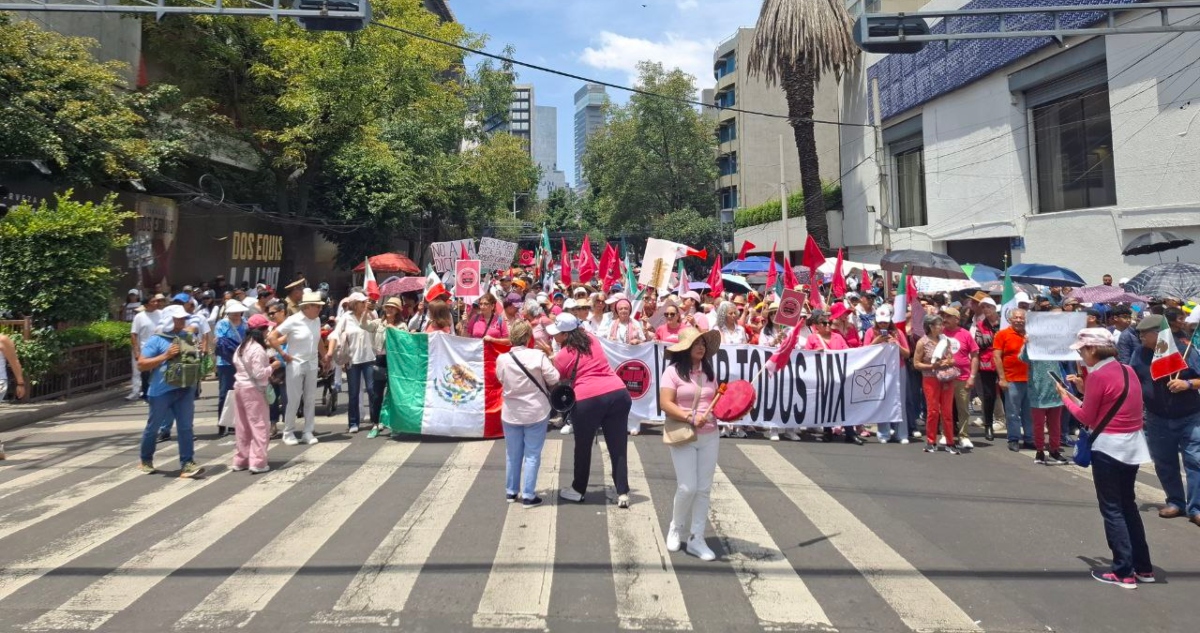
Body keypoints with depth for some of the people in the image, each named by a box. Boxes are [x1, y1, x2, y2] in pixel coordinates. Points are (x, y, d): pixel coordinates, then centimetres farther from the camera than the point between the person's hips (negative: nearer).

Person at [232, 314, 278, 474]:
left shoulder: (241, 347, 12)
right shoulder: (257, 349, -16)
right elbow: (259, 374, -21)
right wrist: (272, 366, -6)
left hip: (239, 387, 9)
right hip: (253, 389, -9)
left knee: (243, 427, 14)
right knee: (260, 426, -3)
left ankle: (241, 460, 21)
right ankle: (258, 462, -4)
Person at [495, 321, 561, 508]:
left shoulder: (502, 359, -8)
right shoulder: (538, 355, -16)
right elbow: (554, 379, -12)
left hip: (511, 413, 3)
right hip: (536, 412, -3)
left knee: (512, 454, 17)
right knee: (532, 455, 6)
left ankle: (511, 492, 29)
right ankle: (528, 496, 7)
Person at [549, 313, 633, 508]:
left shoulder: (562, 356, -1)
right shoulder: (591, 339, 14)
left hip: (588, 401, -4)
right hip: (619, 394, 5)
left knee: (583, 447, 15)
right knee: (618, 447, 9)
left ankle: (578, 490, 31)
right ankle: (623, 493, 10)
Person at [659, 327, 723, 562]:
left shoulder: (709, 372, 9)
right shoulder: (673, 371, -9)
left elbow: (717, 401, 15)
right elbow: (665, 404, -15)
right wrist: (690, 417, -24)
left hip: (709, 437, 5)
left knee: (703, 489, 5)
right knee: (688, 487, -6)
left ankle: (696, 539, 15)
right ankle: (676, 528, 21)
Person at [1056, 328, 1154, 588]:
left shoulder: (1097, 375, -17)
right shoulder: (1127, 371, 7)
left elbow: (1087, 418, -10)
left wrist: (1065, 397, 2)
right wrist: (1084, 388, 12)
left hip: (1109, 447, -8)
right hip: (1133, 444, 8)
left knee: (1112, 509, 2)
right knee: (1127, 504, 19)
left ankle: (1123, 572, 7)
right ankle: (1143, 567, 25)